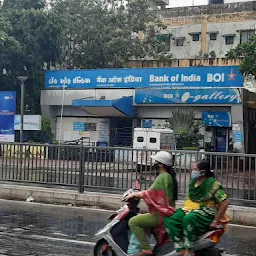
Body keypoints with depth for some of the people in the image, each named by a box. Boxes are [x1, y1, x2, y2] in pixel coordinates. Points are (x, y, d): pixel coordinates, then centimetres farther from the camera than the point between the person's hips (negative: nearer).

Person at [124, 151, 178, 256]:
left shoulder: (162, 177, -17)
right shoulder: (170, 176, 13)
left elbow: (151, 193, -25)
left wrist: (134, 194, -14)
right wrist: (139, 194, 21)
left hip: (161, 214, -10)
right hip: (168, 212, 10)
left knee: (133, 222, -12)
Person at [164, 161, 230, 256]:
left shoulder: (213, 184, -12)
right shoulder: (193, 182, 11)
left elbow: (225, 202, -17)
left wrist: (215, 221, -17)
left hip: (205, 212, -7)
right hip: (190, 209, 7)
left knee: (188, 219, -40)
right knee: (169, 219, -19)